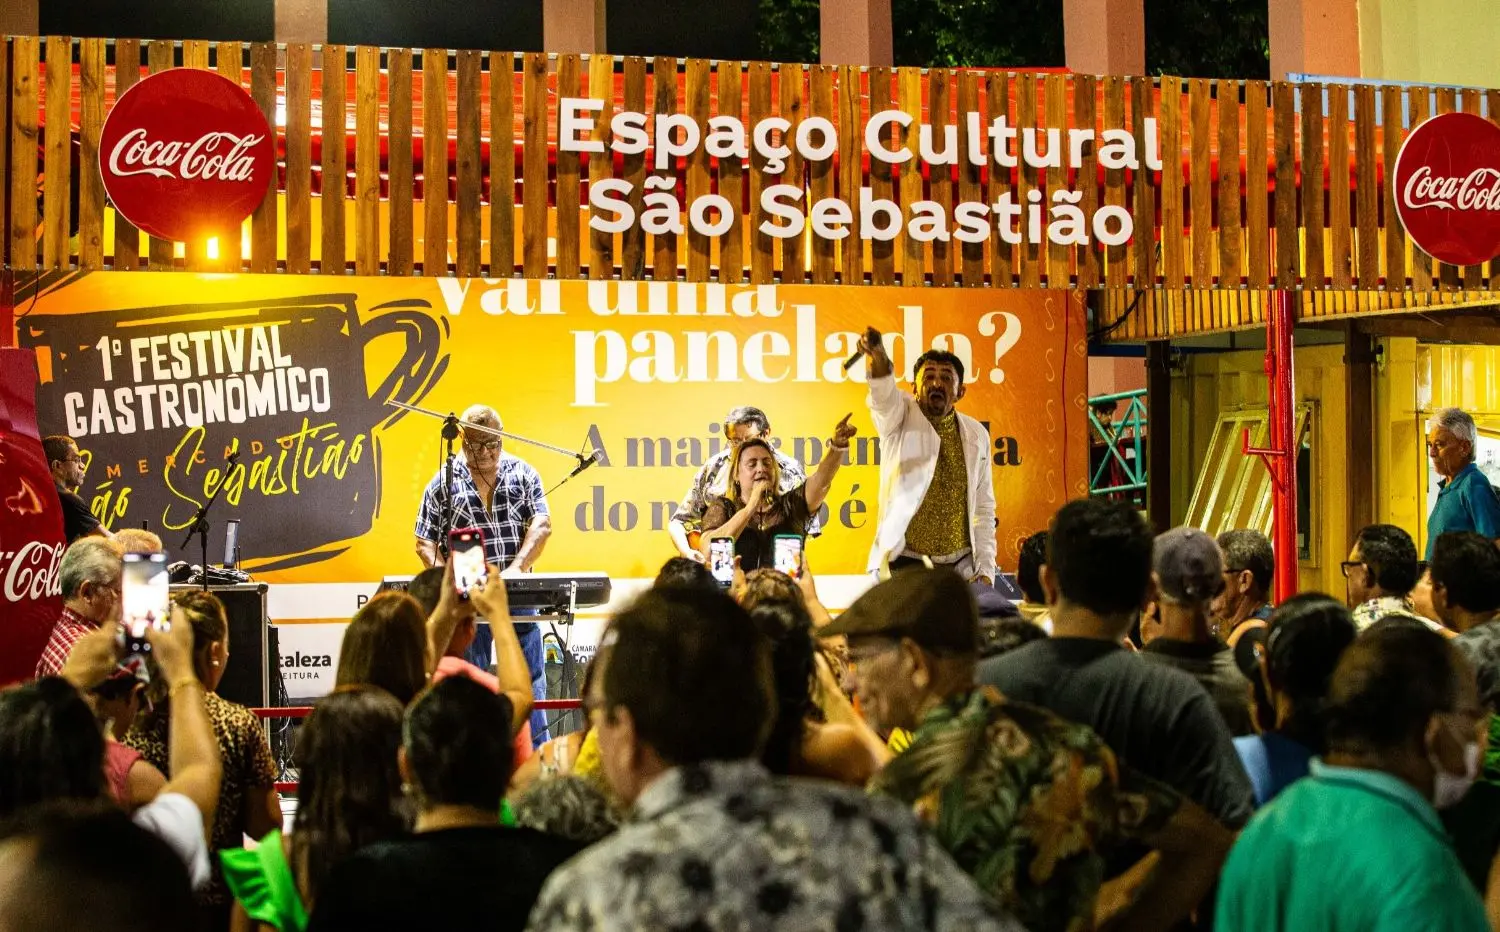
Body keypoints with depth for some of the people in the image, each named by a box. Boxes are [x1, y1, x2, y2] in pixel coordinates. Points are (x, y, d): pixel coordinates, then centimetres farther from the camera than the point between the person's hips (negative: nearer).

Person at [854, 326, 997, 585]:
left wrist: (986, 570, 4)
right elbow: (883, 394, -24)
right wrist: (877, 359, -46)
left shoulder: (976, 435, 9)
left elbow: (983, 508, 12)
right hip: (903, 564, -3)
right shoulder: (900, 419, 0)